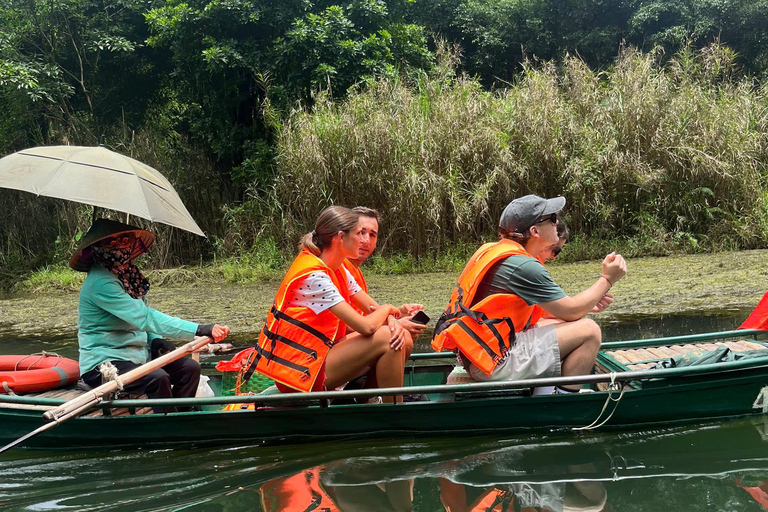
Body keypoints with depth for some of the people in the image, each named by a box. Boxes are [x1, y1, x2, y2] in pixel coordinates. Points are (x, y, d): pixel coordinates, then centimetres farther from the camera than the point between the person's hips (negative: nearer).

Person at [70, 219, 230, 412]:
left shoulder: (128, 273, 8)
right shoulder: (100, 283, -21)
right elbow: (145, 317, -29)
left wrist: (155, 341, -2)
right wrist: (200, 330, -34)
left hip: (136, 355, 9)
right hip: (101, 366, -9)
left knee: (189, 367, -6)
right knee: (158, 378, -31)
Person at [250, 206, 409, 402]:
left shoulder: (338, 269, 7)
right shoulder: (314, 276, -22)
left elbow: (372, 309, 10)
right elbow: (366, 326, -26)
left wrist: (391, 320, -13)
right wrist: (387, 309, -5)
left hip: (319, 353, 10)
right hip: (300, 372, -10)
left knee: (402, 338, 1)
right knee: (386, 339, -19)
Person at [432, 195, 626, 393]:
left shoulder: (494, 250, 13)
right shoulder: (523, 266, -16)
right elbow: (570, 311, -8)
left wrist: (587, 304, 16)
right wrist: (607, 279, 4)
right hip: (494, 361, -10)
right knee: (588, 331, -9)